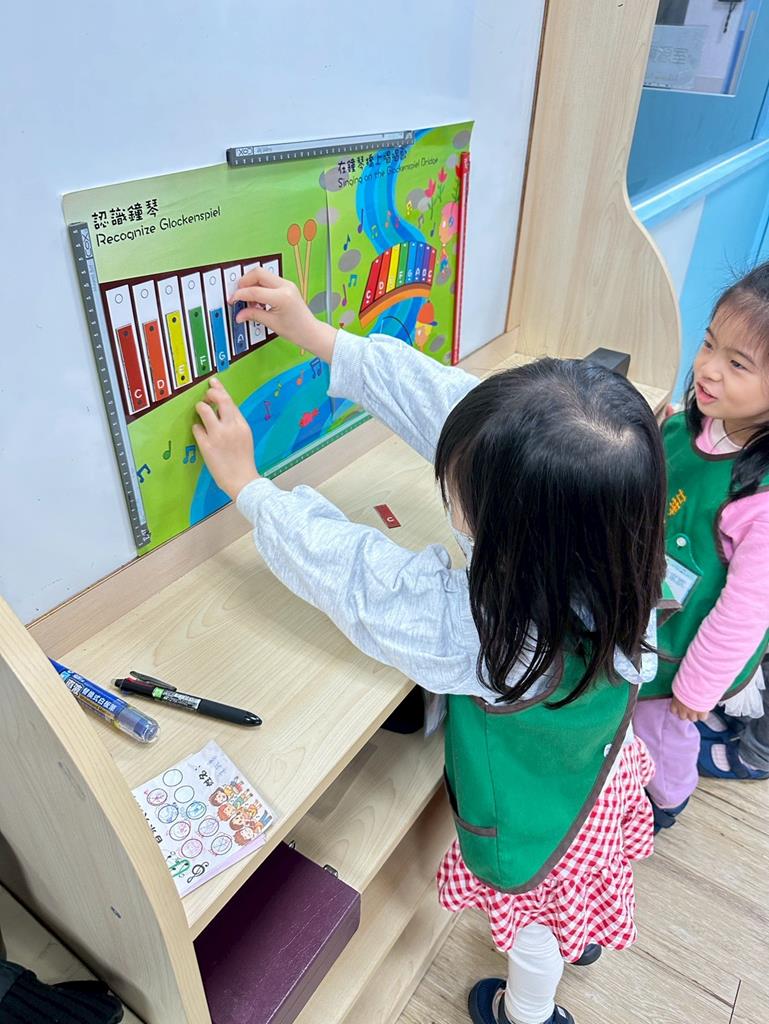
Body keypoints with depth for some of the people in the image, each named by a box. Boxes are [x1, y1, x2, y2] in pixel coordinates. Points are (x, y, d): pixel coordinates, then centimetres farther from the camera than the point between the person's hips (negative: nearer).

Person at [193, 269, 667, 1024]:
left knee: (536, 923, 29)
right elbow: (446, 406, -29)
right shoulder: (604, 541, -31)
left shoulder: (488, 632, -47)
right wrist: (321, 338, -25)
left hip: (533, 817, -5)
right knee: (581, 887, 38)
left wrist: (246, 485, -23)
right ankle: (586, 937, 70)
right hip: (597, 769, 6)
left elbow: (350, 574, -35)